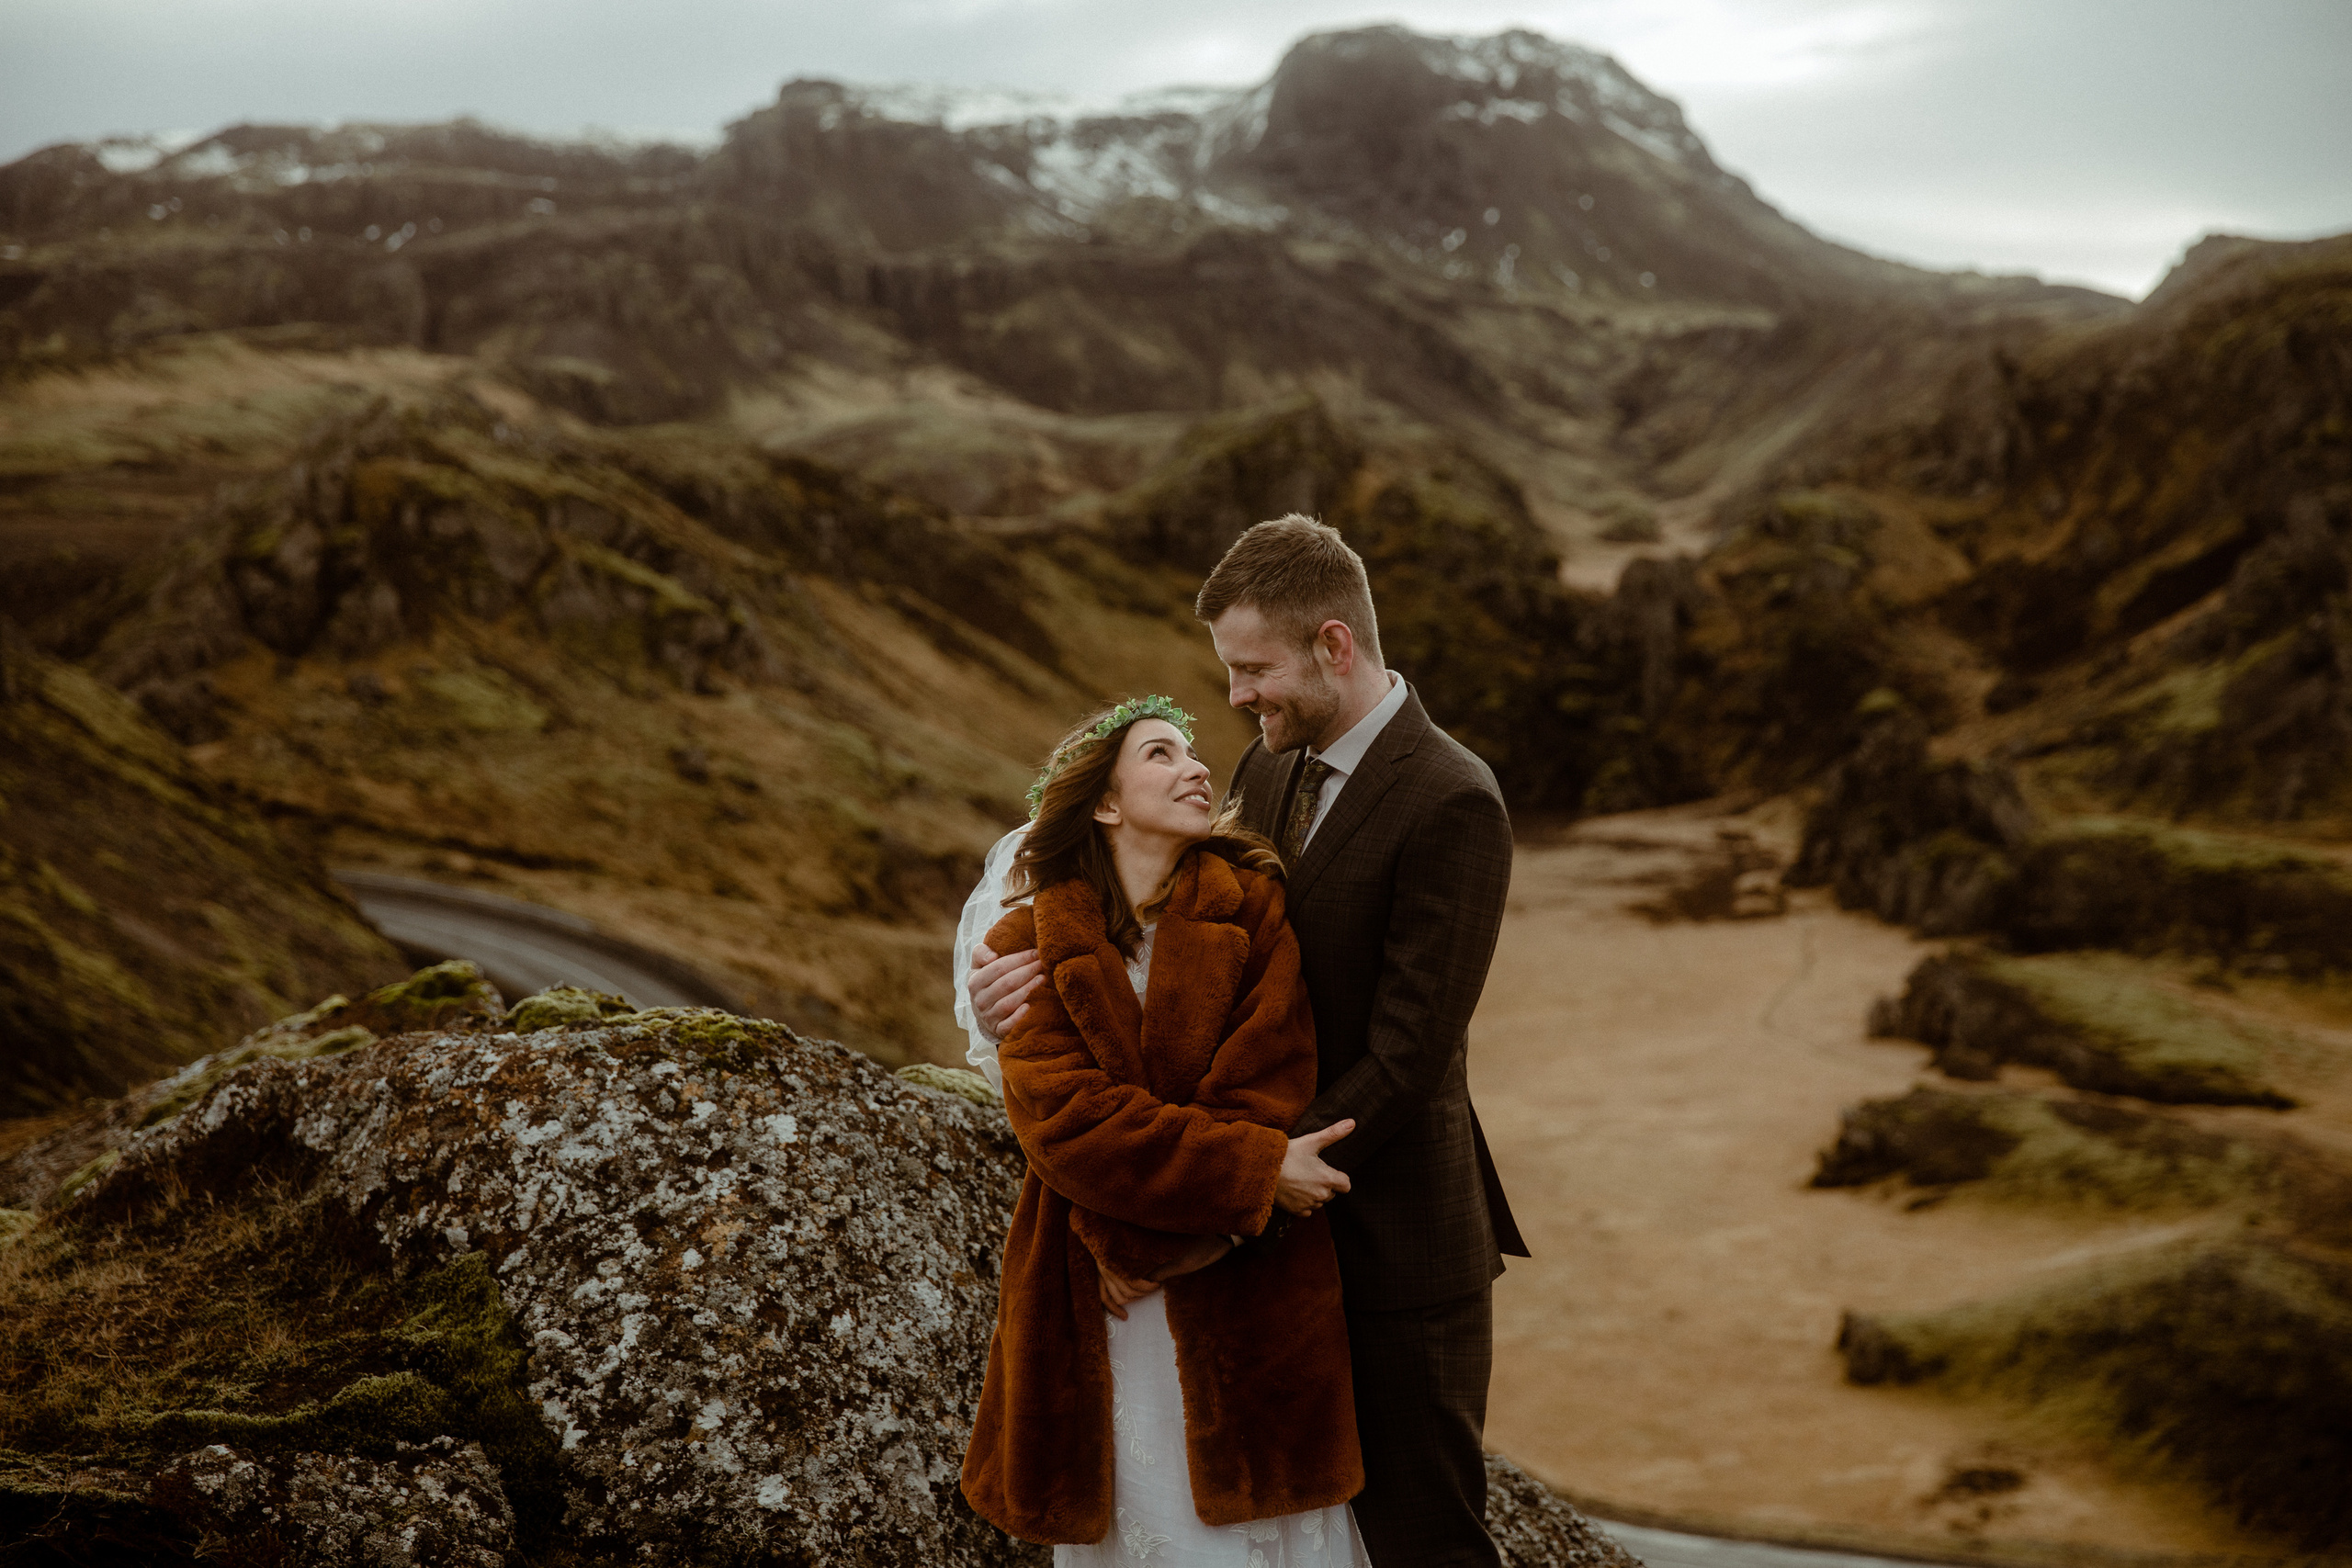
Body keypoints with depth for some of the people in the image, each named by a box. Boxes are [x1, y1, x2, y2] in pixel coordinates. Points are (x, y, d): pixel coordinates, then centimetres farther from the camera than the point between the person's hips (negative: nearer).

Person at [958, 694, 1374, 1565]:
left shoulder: (1255, 907, -2)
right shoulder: (1031, 945, -2)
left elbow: (1265, 1091, -10)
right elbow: (1065, 1119, -14)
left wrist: (1145, 1243, -16)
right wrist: (1256, 1169, -20)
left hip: (1251, 1298, 0)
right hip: (1097, 1303, 0)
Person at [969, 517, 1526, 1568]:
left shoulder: (1450, 806, -20)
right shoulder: (1268, 770, 6)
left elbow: (1404, 1059, -23)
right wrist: (1043, 975, -18)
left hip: (1394, 1243, -7)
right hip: (1286, 1234, 7)